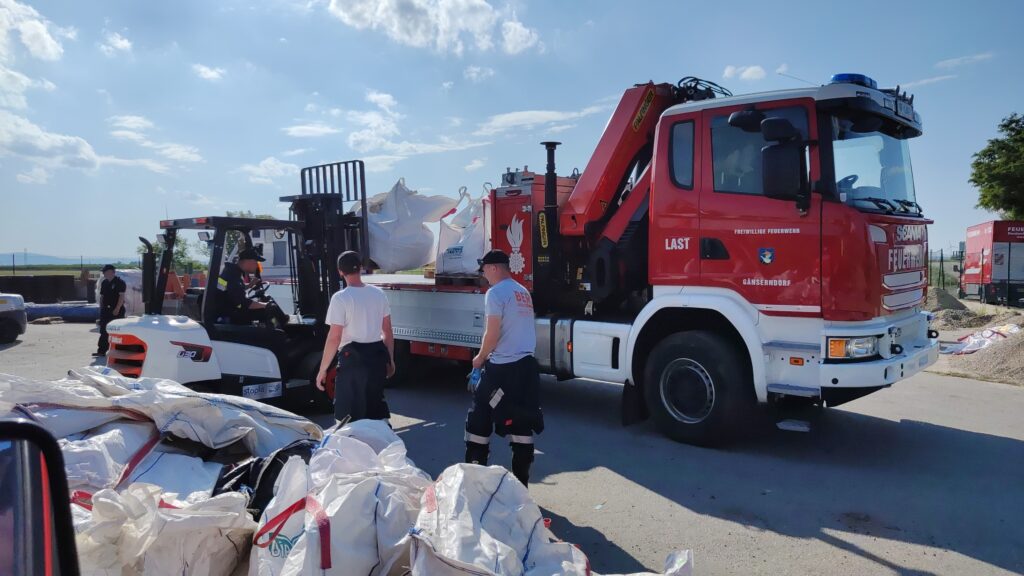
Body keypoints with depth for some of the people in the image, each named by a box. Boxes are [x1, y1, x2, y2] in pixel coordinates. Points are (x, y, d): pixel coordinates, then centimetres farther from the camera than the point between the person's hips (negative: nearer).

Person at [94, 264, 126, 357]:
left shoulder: (120, 282, -8)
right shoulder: (104, 283, 14)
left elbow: (121, 296, -14)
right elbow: (102, 296, 19)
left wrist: (117, 309, -21)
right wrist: (101, 308, 10)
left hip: (116, 310, -7)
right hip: (105, 310, 7)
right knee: (103, 331, 6)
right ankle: (101, 351, 9)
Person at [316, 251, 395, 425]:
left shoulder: (340, 298, -13)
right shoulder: (378, 294, 4)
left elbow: (334, 338, -15)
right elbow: (388, 331, 9)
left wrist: (322, 370, -7)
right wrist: (390, 359, 19)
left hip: (353, 358, -5)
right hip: (377, 355, 6)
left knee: (347, 414, 6)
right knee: (377, 402, 20)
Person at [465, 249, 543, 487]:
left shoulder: (496, 292, -11)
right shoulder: (523, 292, 14)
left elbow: (493, 333, -15)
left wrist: (480, 358, 1)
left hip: (502, 367, -7)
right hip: (527, 364, 7)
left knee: (479, 418, 6)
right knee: (522, 423, 9)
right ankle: (521, 482, 13)